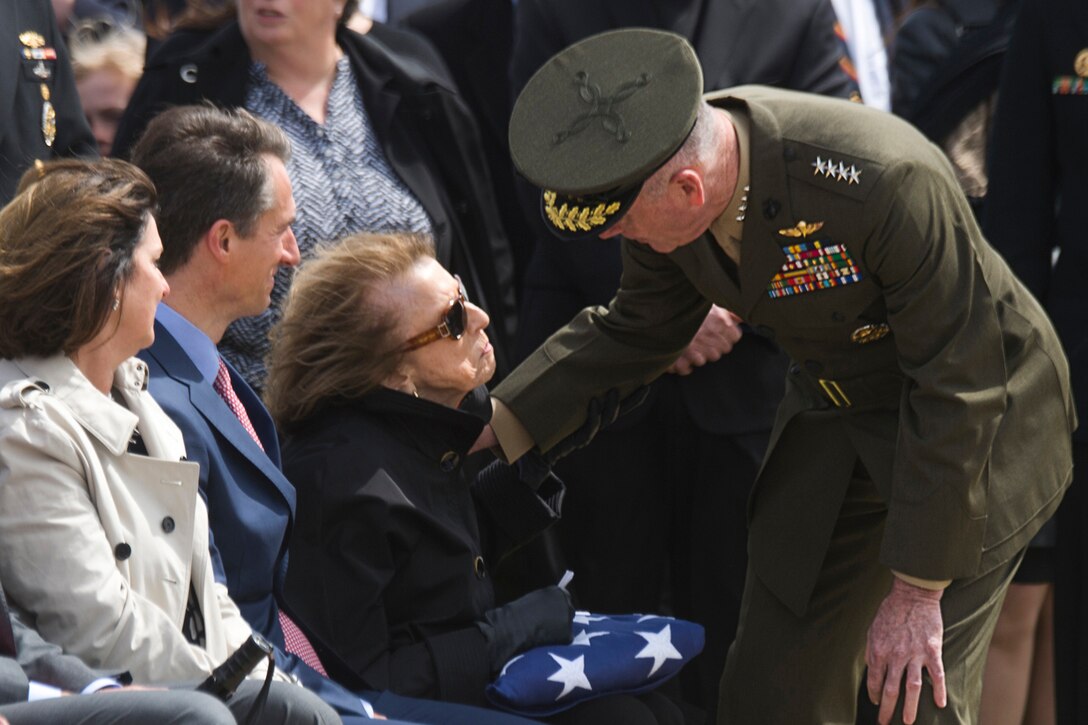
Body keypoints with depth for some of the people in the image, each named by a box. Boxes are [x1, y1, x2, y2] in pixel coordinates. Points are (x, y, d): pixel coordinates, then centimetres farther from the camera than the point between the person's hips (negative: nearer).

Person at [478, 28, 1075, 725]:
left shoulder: (889, 183, -36)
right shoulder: (662, 173, -15)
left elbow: (959, 389, -26)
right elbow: (637, 331, 5)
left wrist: (915, 591, -21)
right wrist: (491, 424, -5)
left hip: (980, 430, -6)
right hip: (832, 417, 6)